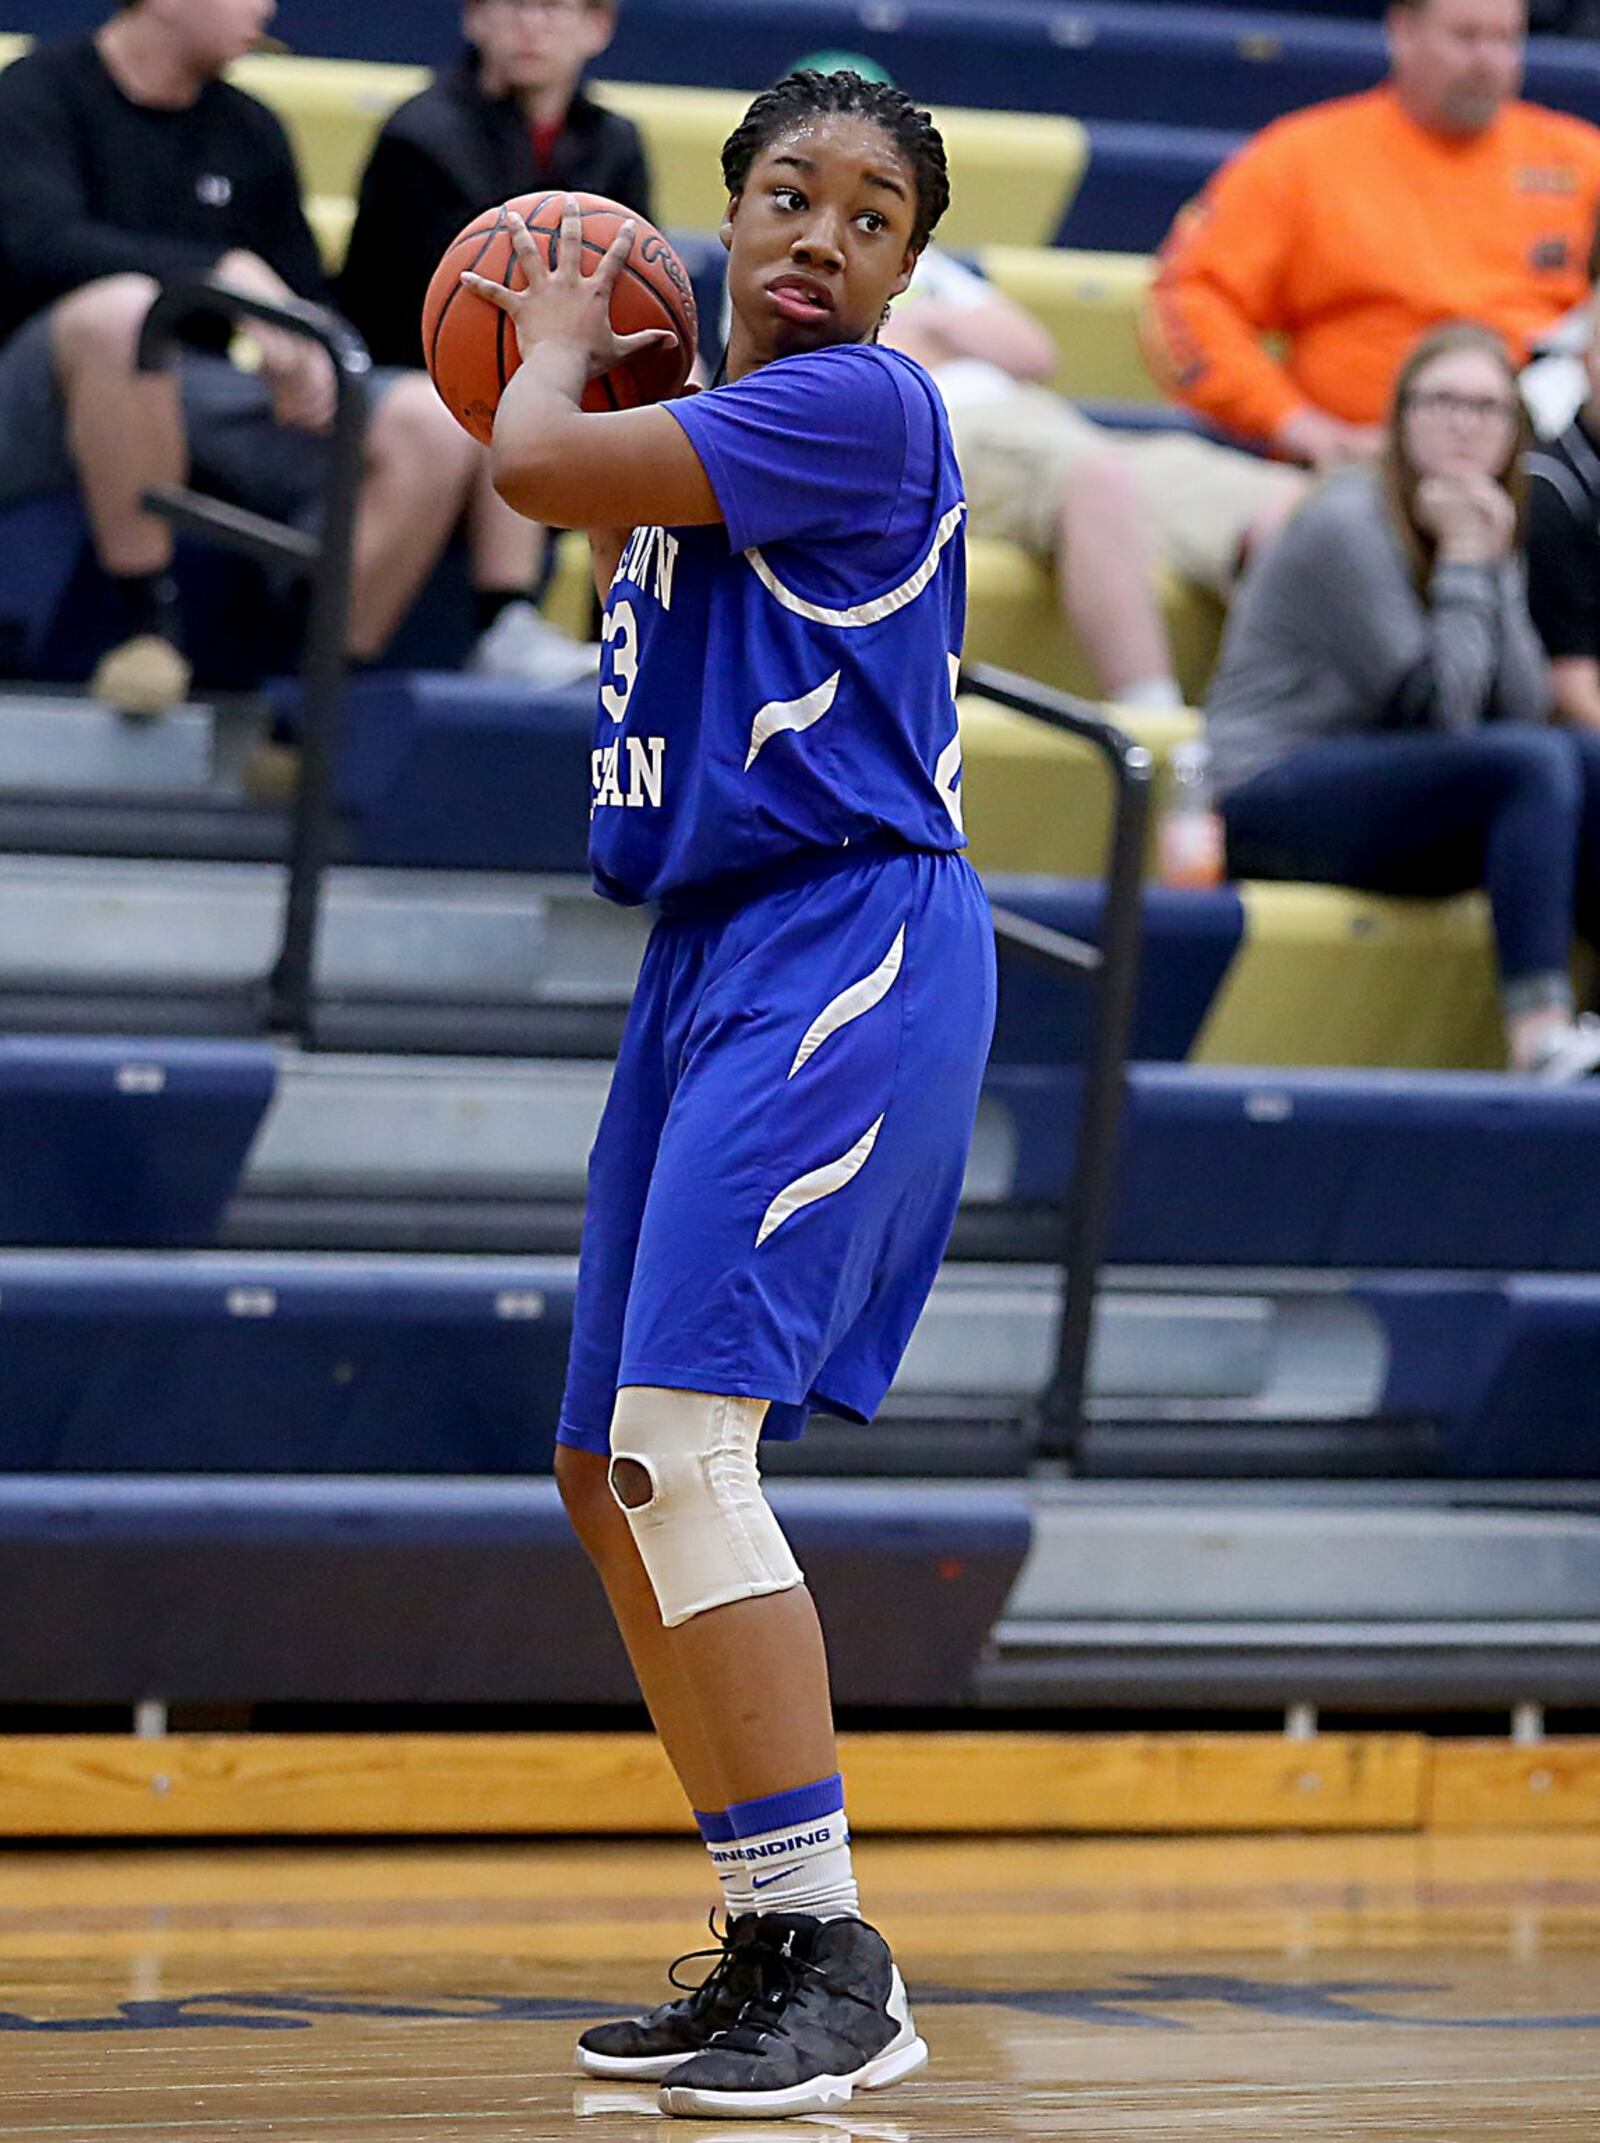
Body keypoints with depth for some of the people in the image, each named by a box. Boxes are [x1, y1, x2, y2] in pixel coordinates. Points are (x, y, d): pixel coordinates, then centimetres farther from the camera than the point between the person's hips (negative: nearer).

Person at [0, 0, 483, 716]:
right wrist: (230, 275, -27)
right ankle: (146, 624, -29)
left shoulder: (248, 132, 16)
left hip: (196, 398, 6)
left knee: (430, 420, -17)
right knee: (122, 308, -41)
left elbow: (304, 298, 18)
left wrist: (306, 365, -7)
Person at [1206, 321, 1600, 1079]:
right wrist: (1465, 561, -12)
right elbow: (1435, 709, -18)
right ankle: (1538, 1032, -37)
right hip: (1268, 795, -8)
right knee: (1532, 764, -28)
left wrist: (1495, 562, -7)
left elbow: (1525, 708, -1)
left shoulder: (1486, 523, 12)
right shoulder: (1349, 524, -13)